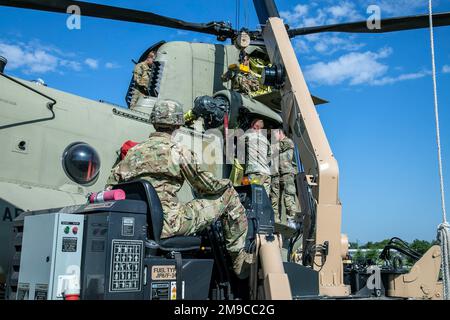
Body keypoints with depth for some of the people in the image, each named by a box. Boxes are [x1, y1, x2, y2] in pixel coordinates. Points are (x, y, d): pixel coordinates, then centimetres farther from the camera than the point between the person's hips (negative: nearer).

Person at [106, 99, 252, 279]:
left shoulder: (133, 152, 10)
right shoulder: (178, 151, -6)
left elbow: (110, 189, 9)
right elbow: (207, 186, 0)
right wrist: (226, 183, 20)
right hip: (168, 224, -7)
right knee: (229, 195, 4)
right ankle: (239, 259, 11)